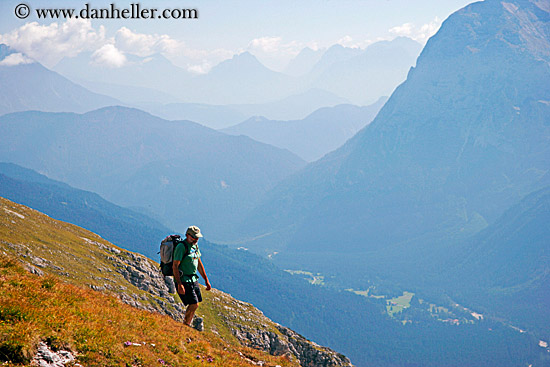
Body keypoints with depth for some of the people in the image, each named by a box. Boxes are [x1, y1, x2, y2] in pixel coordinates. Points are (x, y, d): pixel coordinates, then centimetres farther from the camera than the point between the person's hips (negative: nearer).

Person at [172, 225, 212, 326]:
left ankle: (187, 325, 20)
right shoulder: (181, 247, -16)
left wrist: (206, 280, 19)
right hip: (183, 280, -8)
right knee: (194, 304, -12)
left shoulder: (195, 246, 11)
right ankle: (185, 326, 2)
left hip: (193, 279, 8)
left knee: (194, 304, 8)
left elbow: (199, 264, 21)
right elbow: (175, 266, -19)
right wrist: (179, 285, -25)